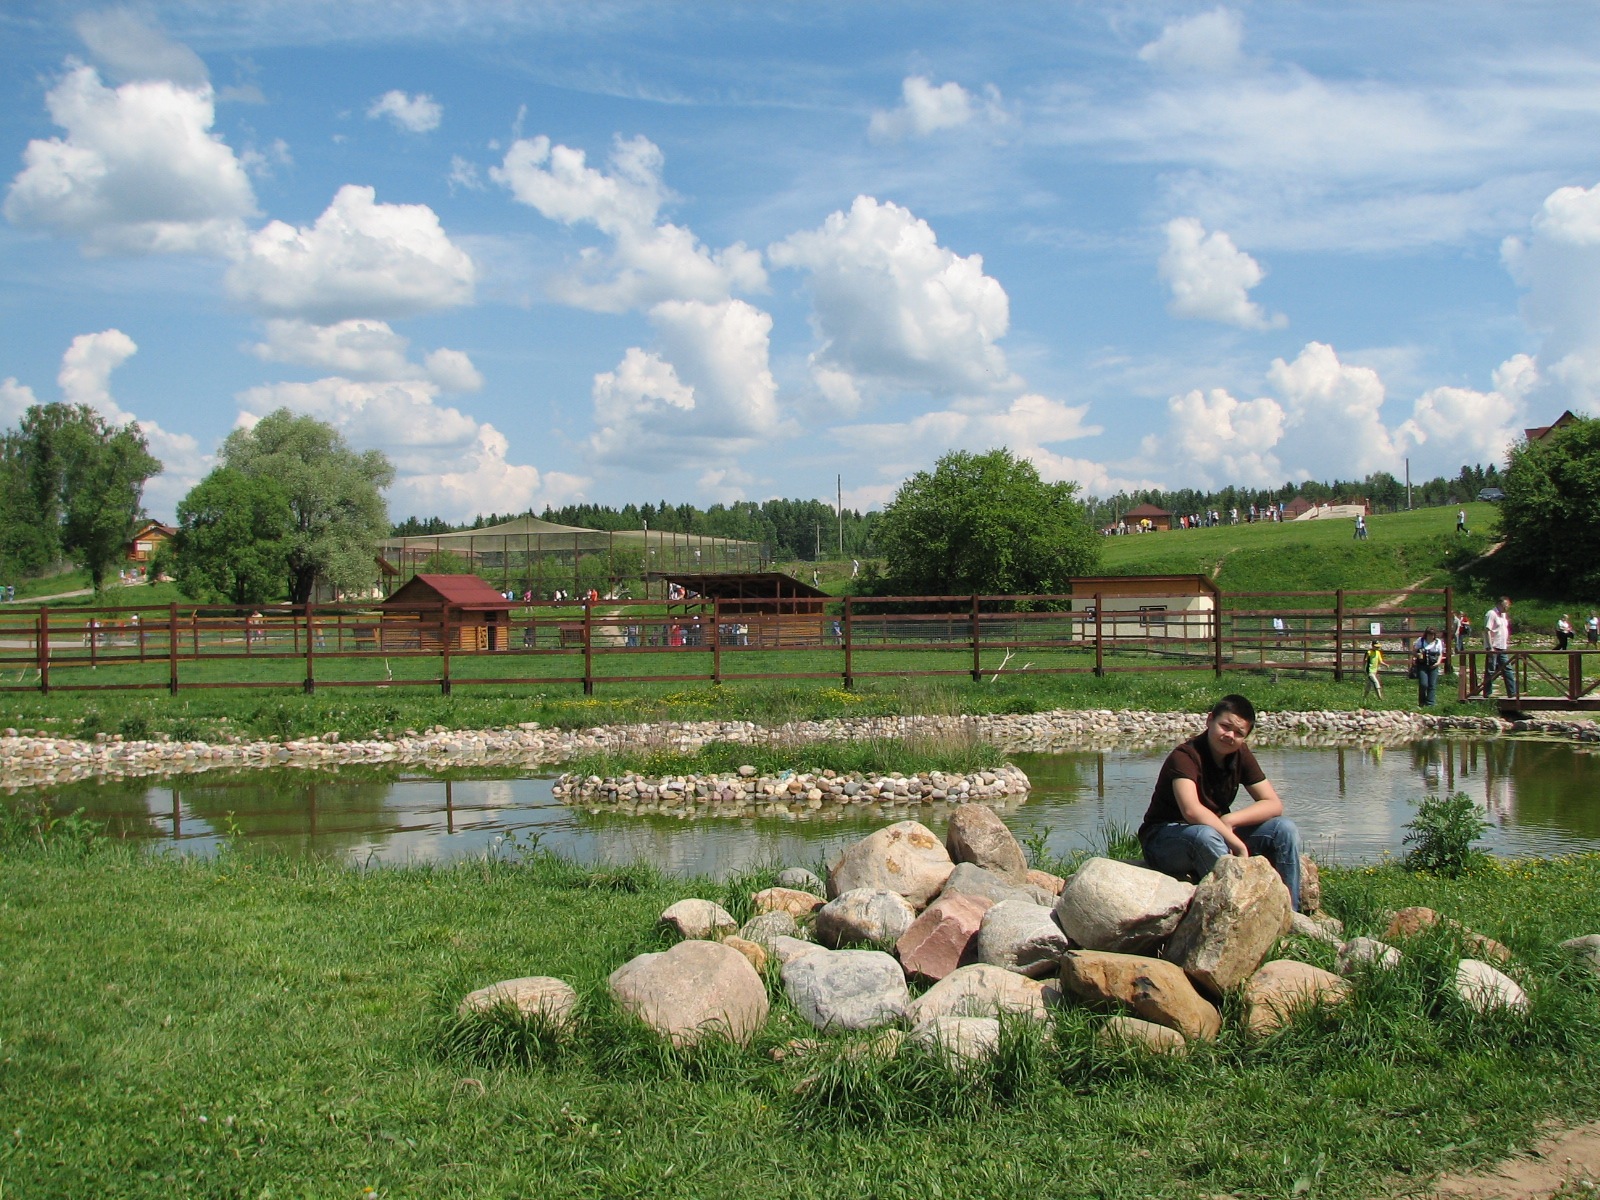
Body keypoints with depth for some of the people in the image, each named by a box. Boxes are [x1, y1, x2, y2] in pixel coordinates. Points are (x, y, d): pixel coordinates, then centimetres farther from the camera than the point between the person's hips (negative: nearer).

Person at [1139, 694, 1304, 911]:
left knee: (1284, 829, -8)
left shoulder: (1240, 755, -1)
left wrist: (1229, 820, -19)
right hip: (1165, 840, -7)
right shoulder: (1185, 756, -23)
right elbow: (1191, 810, -39)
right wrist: (1238, 845, -37)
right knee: (1205, 836, -40)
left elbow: (1273, 804, -3)